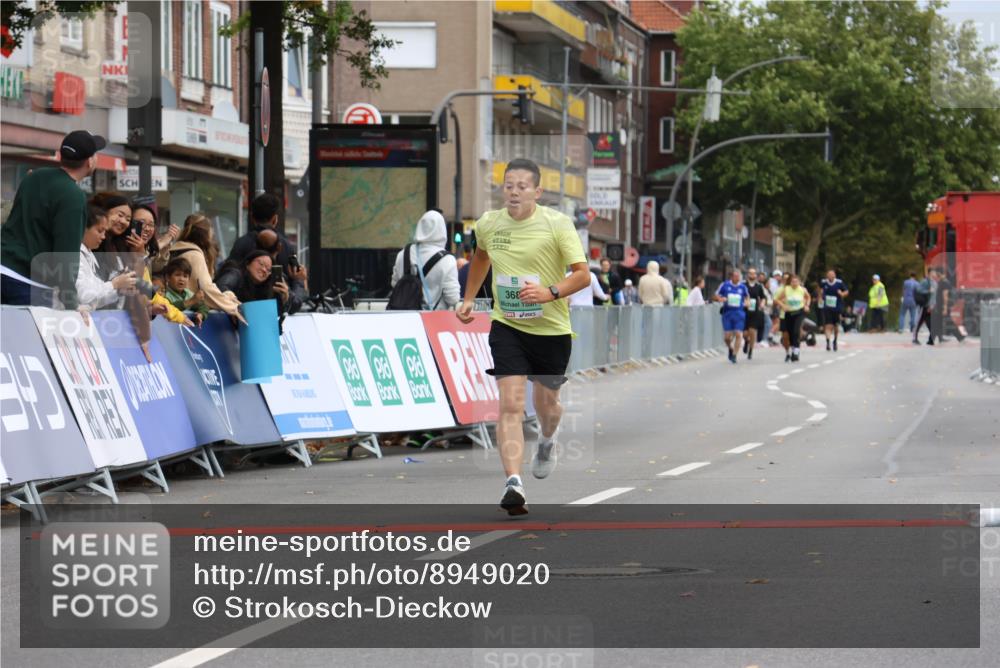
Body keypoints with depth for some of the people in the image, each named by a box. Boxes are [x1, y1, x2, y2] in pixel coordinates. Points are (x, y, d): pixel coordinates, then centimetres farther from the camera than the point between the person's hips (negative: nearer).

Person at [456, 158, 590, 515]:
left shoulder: (557, 224, -13)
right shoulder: (488, 223, 0)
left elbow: (582, 275, -14)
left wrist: (551, 292, -30)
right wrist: (468, 299, 19)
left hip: (551, 329, -1)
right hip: (506, 326, 1)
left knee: (547, 405, 15)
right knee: (510, 403, -16)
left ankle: (547, 442, 52)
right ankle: (513, 483, -26)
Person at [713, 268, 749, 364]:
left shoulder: (742, 287, 4)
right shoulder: (725, 285, 0)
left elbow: (747, 296, 23)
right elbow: (715, 296, 7)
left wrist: (746, 302, 1)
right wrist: (720, 299, -15)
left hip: (739, 313, 0)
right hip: (727, 313, 0)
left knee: (738, 334, -10)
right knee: (727, 336, -1)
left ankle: (734, 355, -1)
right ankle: (730, 349, 31)